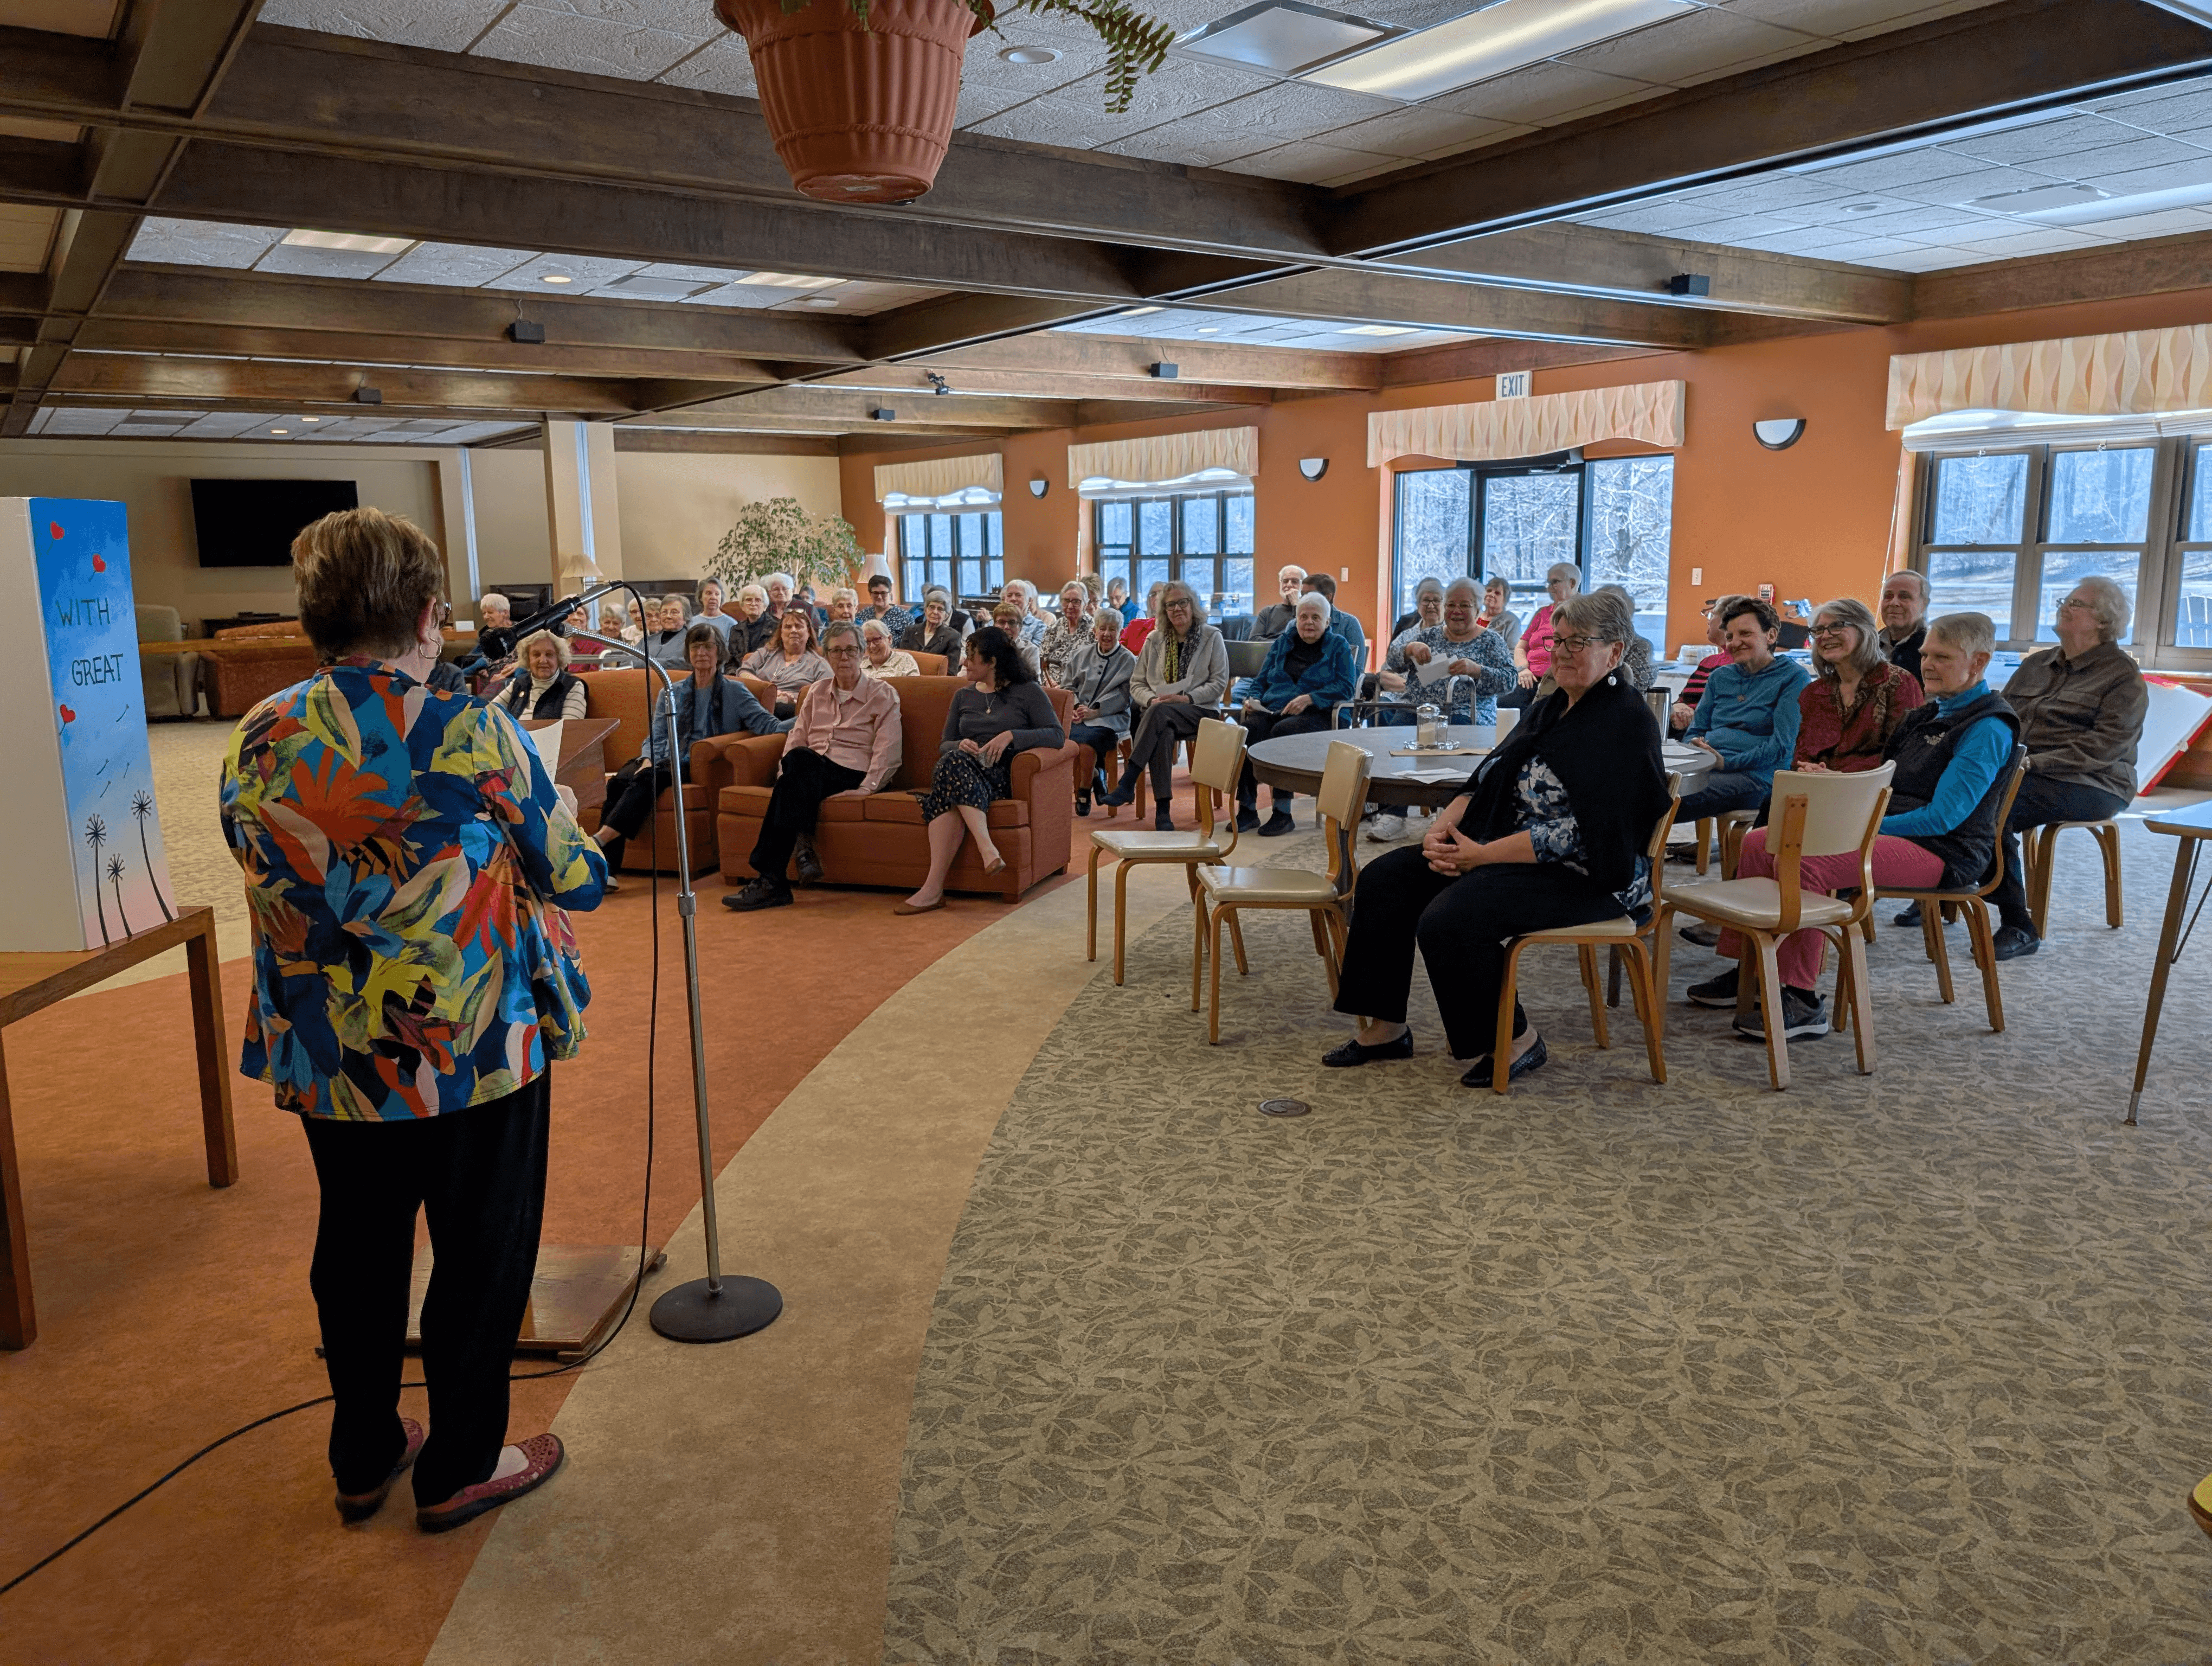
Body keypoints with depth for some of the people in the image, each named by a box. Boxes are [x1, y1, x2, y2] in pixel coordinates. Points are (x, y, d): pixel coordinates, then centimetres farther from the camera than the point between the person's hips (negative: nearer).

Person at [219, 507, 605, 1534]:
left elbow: (267, 876, 12)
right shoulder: (474, 738, -19)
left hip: (324, 1056, 5)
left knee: (358, 1248, 21)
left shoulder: (256, 742, -3)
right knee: (482, 1254, 12)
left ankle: (363, 1457, 38)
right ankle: (460, 1466, 27)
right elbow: (577, 879, -9)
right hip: (476, 1051, -5)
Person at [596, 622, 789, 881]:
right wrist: (648, 760, -8)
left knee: (647, 780, -34)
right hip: (665, 761, 3)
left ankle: (599, 840, -41)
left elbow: (768, 725, -1)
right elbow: (656, 737, 15)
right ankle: (606, 869, -37)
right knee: (619, 781, -29)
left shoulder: (734, 691, 12)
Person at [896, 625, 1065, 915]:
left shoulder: (1028, 692, 11)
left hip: (1004, 774, -4)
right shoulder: (964, 696, 26)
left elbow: (1057, 736, -1)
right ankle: (987, 848, -48)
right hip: (963, 771, 4)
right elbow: (944, 745, 20)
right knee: (953, 759, -34)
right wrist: (960, 745, -4)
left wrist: (1011, 735, -14)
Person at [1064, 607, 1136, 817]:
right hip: (1078, 716, 4)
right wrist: (1073, 709, -4)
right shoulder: (1084, 654, 17)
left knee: (1087, 740, -34)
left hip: (1110, 718, -4)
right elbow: (1069, 685, 16)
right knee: (1064, 737, -30)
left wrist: (1094, 712, -15)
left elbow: (1122, 697, -5)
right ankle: (1096, 776, -3)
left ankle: (1085, 792, -8)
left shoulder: (1128, 660, 5)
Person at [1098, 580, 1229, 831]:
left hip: (1199, 711, -2)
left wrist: (1187, 698, -13)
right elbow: (1136, 683, 14)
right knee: (1163, 734, -36)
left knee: (1159, 713, -36)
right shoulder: (1155, 640, 16)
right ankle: (1162, 809, -40)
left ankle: (1127, 783, -40)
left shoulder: (1212, 637, 8)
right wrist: (1151, 699, -9)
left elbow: (1219, 683, 1)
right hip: (1159, 713, 2)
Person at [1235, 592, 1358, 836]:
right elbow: (1261, 680, 26)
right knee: (1246, 729, -31)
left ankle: (1283, 813, -32)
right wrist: (1253, 699, 3)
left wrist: (1309, 698, -15)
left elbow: (1346, 686, -3)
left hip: (1315, 714, -4)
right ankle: (1247, 809, -27)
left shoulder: (1338, 647, 11)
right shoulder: (1282, 642, 24)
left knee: (1282, 731, -38)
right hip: (1271, 709, 4)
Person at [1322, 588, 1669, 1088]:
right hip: (1507, 852, 10)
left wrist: (1483, 855, -22)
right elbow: (1488, 782, 15)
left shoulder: (1624, 723, -14)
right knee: (1386, 878, -1)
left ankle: (1514, 1042, -8)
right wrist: (1443, 827, -5)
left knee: (1450, 918, -30)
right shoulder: (1550, 709, 15)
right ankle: (1384, 1027, 5)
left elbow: (1579, 833, -23)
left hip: (1585, 877, -10)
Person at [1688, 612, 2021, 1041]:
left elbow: (1942, 817, -19)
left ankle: (1803, 1002, -27)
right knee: (1759, 843, -5)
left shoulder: (1989, 728, -10)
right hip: (1884, 830, 9)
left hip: (1940, 851, -9)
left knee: (1805, 862, -32)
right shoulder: (1926, 716, 20)